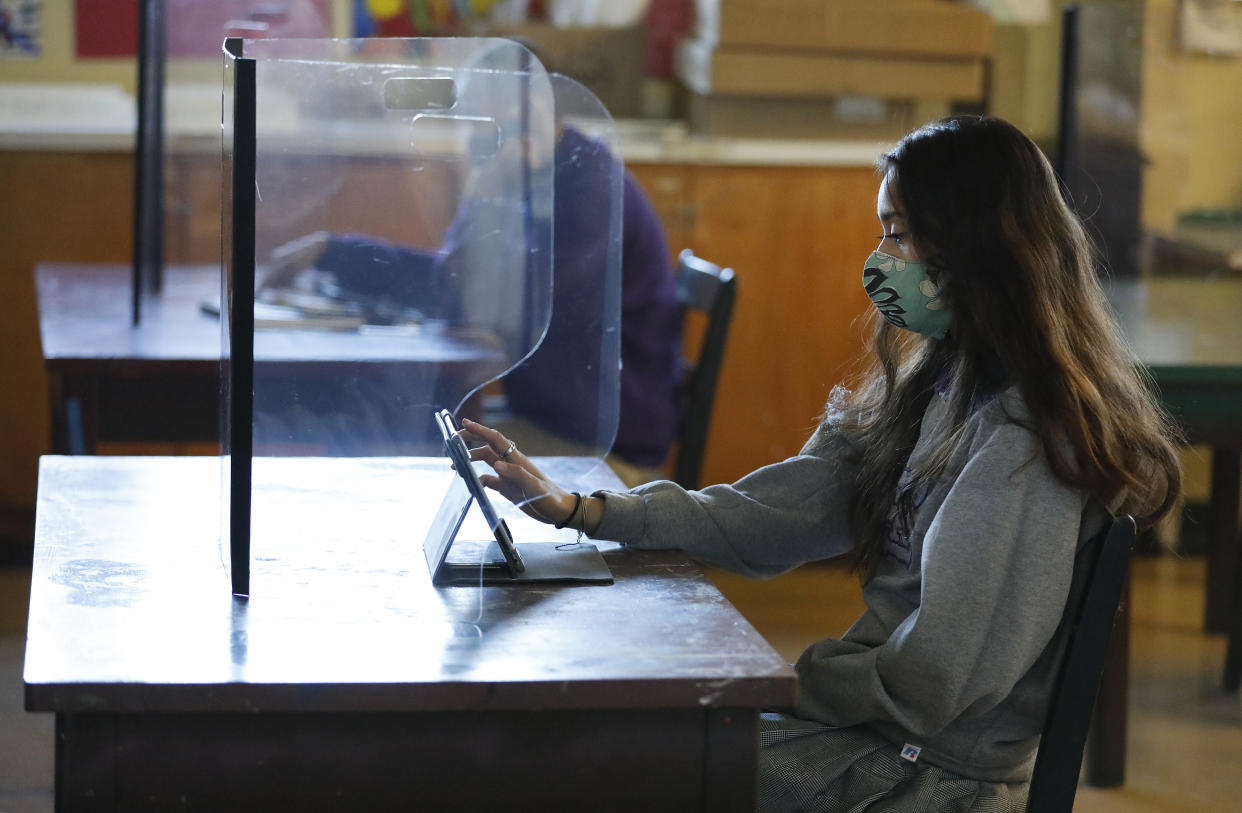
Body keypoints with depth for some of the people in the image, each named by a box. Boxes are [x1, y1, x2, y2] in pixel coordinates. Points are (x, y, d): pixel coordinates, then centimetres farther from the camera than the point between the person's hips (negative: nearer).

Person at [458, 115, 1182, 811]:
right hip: (881, 722, 9)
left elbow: (934, 683, -24)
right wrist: (579, 510, -1)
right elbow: (775, 516, 6)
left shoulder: (1023, 439, -22)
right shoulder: (935, 390, 9)